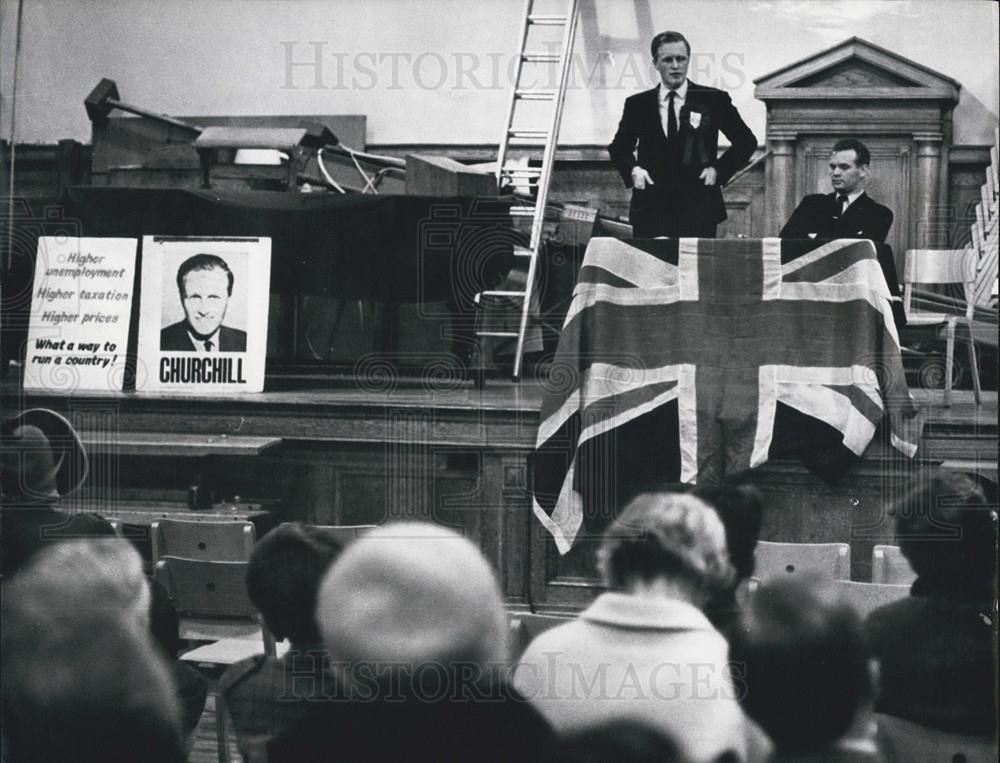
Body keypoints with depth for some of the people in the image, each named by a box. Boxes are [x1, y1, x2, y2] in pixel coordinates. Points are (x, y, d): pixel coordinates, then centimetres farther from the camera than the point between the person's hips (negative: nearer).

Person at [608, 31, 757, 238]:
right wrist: (632, 169, 0)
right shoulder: (637, 104, 9)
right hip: (651, 210, 1)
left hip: (698, 209, -1)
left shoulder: (713, 100, 4)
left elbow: (746, 141, 11)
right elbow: (619, 147, 20)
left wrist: (719, 169, -2)